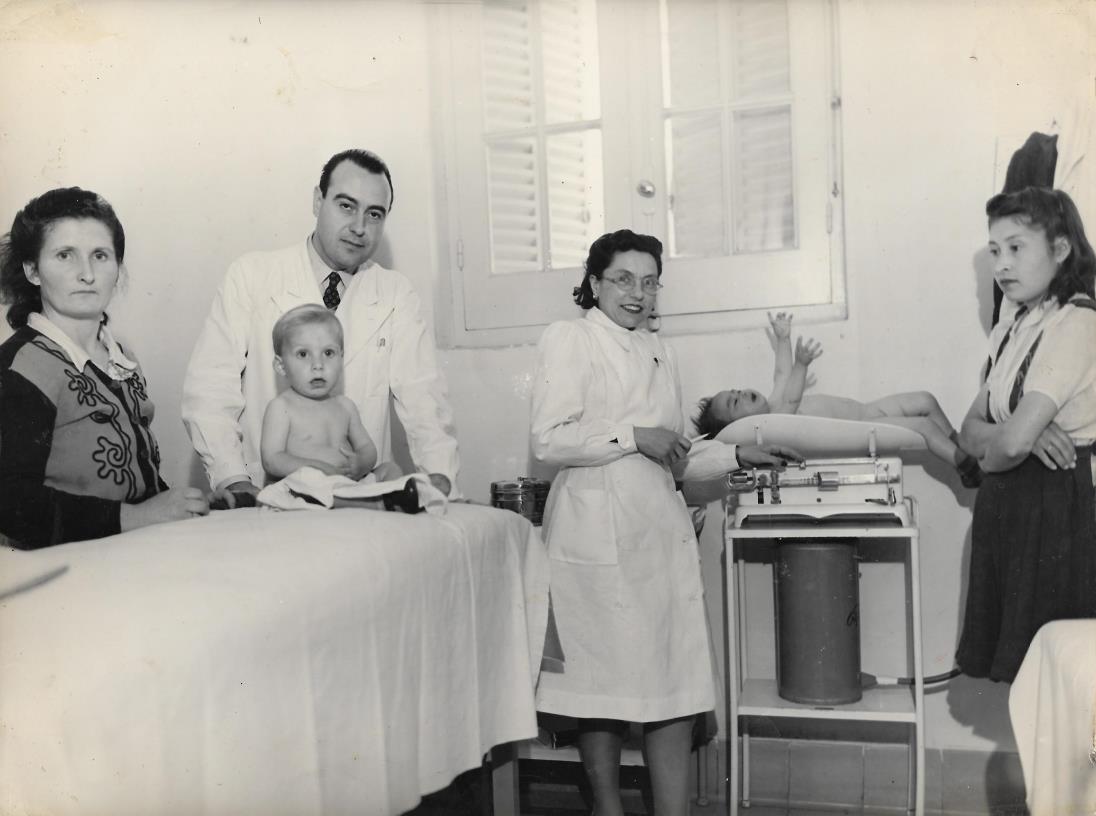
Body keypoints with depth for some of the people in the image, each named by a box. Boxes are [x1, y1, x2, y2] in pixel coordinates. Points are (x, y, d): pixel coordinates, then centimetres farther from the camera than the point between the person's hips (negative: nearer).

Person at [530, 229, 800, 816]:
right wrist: (635, 437, -12)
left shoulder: (658, 353, 19)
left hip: (663, 534, 6)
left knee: (678, 684, 4)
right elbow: (548, 441, -12)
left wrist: (738, 455, 13)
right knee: (604, 681, 4)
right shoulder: (568, 339, -1)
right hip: (599, 535, -6)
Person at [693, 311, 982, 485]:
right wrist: (801, 363, -57)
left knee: (926, 400, 9)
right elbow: (790, 403, -42)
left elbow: (782, 375, 23)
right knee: (925, 426, -19)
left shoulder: (772, 406, 6)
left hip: (866, 411, 10)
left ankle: (960, 447, 27)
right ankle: (970, 469, -2)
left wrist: (783, 339, 22)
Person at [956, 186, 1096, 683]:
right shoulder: (1010, 329, 12)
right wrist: (1024, 436, -12)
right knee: (1007, 656, 14)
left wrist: (989, 453, 0)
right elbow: (971, 428, 9)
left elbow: (1013, 440, -23)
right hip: (1006, 504, 8)